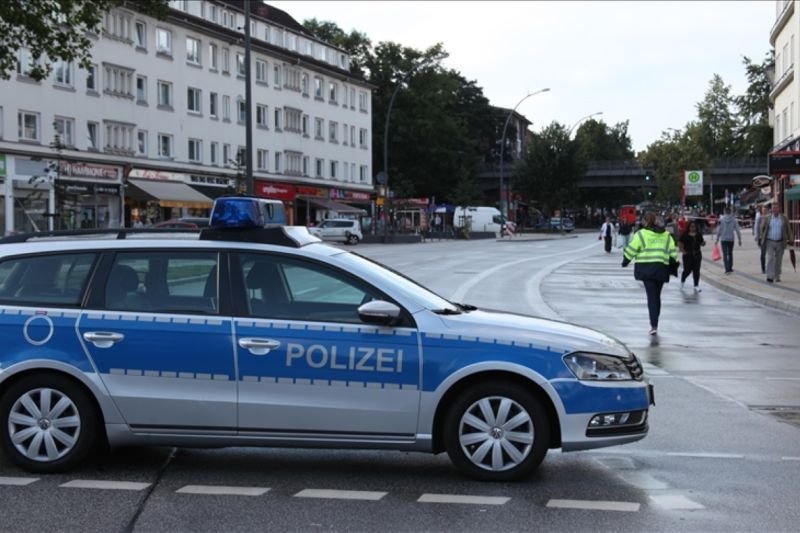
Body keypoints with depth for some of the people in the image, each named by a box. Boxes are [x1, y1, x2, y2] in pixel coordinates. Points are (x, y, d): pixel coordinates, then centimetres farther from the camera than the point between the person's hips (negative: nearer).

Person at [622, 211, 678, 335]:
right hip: (661, 269, 4)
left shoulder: (641, 234, -2)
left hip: (646, 268, -4)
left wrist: (625, 261, 9)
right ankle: (654, 322, 24)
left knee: (651, 296, -6)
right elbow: (673, 252, 10)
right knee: (657, 296, 15)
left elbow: (631, 249, -4)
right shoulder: (666, 235, 11)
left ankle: (654, 325, -16)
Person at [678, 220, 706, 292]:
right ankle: (682, 281, 28)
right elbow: (679, 243, -2)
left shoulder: (699, 235, 6)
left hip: (697, 255, 3)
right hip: (687, 255, -3)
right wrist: (683, 251, -10)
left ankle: (696, 286, 5)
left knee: (696, 270, 0)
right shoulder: (685, 234, -4)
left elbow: (701, 243, 10)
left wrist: (704, 243, -13)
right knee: (687, 270, -3)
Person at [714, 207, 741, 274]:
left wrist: (717, 239, 3)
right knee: (730, 253, 16)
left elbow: (719, 230, -5)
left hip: (723, 239, -1)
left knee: (725, 254, -1)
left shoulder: (721, 219, -6)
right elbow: (737, 230, -3)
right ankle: (730, 268, 21)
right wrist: (739, 239, 3)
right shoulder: (733, 219, -4)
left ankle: (727, 269, -10)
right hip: (731, 239, 1)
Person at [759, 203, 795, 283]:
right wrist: (763, 238, 0)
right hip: (770, 242, -1)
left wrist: (790, 240, 0)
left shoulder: (784, 218, 2)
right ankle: (770, 276, -18)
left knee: (778, 260, 7)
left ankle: (777, 276, 18)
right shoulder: (766, 218, 1)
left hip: (780, 243, 1)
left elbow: (788, 230, 5)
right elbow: (761, 229, 8)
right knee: (770, 258, -13)